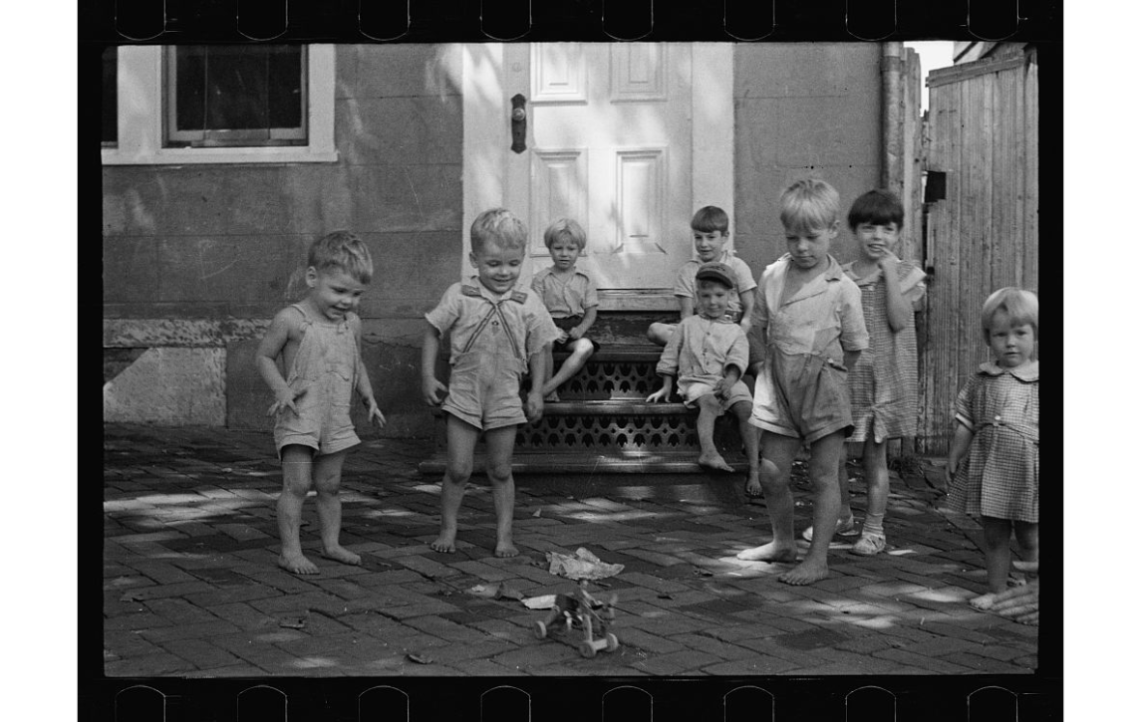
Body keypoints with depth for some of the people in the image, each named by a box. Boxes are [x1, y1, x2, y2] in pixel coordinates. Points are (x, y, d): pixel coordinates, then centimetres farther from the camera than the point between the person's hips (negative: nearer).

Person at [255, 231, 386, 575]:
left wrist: (369, 398, 11)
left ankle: (331, 543, 24)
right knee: (297, 484, -8)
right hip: (299, 417, -5)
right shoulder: (290, 320, -11)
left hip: (337, 419, 5)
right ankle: (290, 551, -3)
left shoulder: (352, 323, 7)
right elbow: (264, 357, -4)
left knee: (330, 485, 13)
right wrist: (281, 388, -19)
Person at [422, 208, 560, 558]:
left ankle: (504, 535, 16)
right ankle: (447, 529, 16)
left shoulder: (528, 303, -2)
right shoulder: (459, 296, -7)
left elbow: (537, 350, 6)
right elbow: (432, 333, 2)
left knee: (500, 472, 9)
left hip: (506, 399, 1)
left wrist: (536, 392, 3)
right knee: (458, 469, 1)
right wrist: (428, 378, -2)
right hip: (464, 395, -1)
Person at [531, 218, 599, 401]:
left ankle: (548, 387, -32)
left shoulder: (585, 280, 11)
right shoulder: (541, 279, 6)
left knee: (586, 347, -33)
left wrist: (581, 329, -13)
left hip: (574, 328, 2)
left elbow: (591, 311, 8)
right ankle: (550, 392, -19)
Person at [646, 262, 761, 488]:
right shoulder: (687, 325, 18)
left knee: (747, 409, -26)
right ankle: (708, 452, -54)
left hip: (727, 381, 1)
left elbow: (737, 359, -1)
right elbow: (670, 356, 21)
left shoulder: (735, 331, 16)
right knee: (709, 402, -37)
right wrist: (666, 387, 15)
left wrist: (730, 380, -21)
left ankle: (754, 471, -27)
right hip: (696, 380, -1)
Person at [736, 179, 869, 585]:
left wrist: (823, 376, 3)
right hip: (780, 387, 4)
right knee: (772, 473, 8)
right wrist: (783, 366, 10)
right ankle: (783, 542, 29)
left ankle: (818, 559, 10)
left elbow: (854, 347, -1)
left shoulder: (842, 289, -8)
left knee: (823, 476, 3)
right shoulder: (772, 277, 1)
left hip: (823, 388, -4)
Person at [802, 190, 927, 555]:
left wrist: (890, 273, -15)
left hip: (886, 378, -2)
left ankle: (874, 528, 17)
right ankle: (842, 516, 25)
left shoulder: (907, 274, 0)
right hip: (843, 376, 2)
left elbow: (899, 320, -14)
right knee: (832, 452, 2)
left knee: (875, 456, 4)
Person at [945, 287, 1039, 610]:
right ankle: (996, 590, 24)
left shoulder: (1039, 380, -5)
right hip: (988, 467, 3)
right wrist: (955, 455, 9)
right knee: (993, 536, 13)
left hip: (1027, 470, -3)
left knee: (1030, 538, 6)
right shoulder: (982, 379, 4)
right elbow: (966, 421, 10)